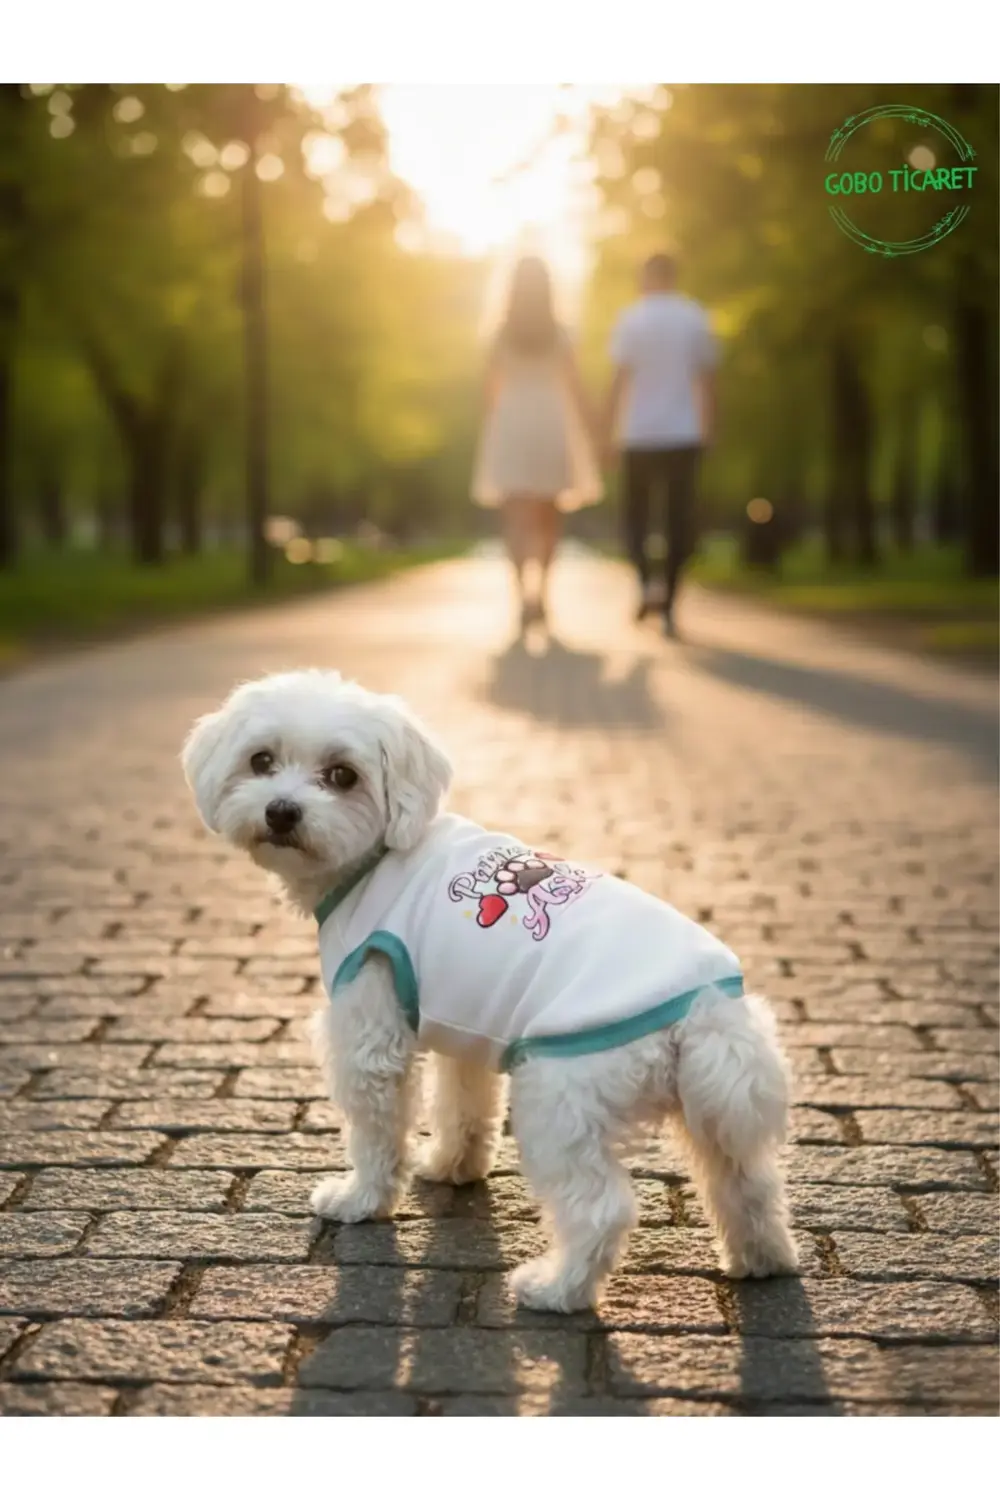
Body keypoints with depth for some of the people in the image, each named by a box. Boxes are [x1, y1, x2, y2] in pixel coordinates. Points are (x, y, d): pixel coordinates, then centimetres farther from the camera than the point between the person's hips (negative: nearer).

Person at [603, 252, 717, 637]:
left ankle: (646, 583, -12)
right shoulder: (697, 319, 5)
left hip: (640, 434, -2)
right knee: (678, 521, 6)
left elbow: (620, 381, -8)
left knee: (636, 515, 12)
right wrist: (706, 432, 10)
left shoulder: (631, 319, -3)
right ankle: (669, 607, 3)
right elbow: (707, 381, 3)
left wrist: (606, 433, -5)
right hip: (684, 434, 2)